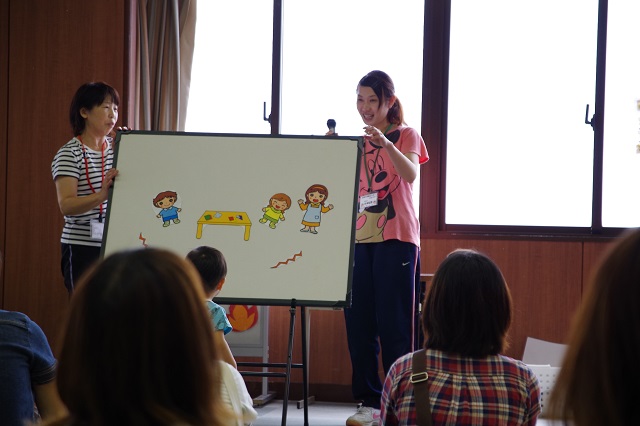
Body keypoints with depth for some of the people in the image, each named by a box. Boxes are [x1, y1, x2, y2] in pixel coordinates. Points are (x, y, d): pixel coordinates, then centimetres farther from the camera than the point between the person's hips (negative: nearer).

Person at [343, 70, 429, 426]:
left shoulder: (406, 135, 2)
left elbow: (411, 174, -17)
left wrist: (386, 144, -33)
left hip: (396, 239, -5)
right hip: (359, 238, 5)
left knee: (394, 323, -7)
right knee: (358, 322, 1)